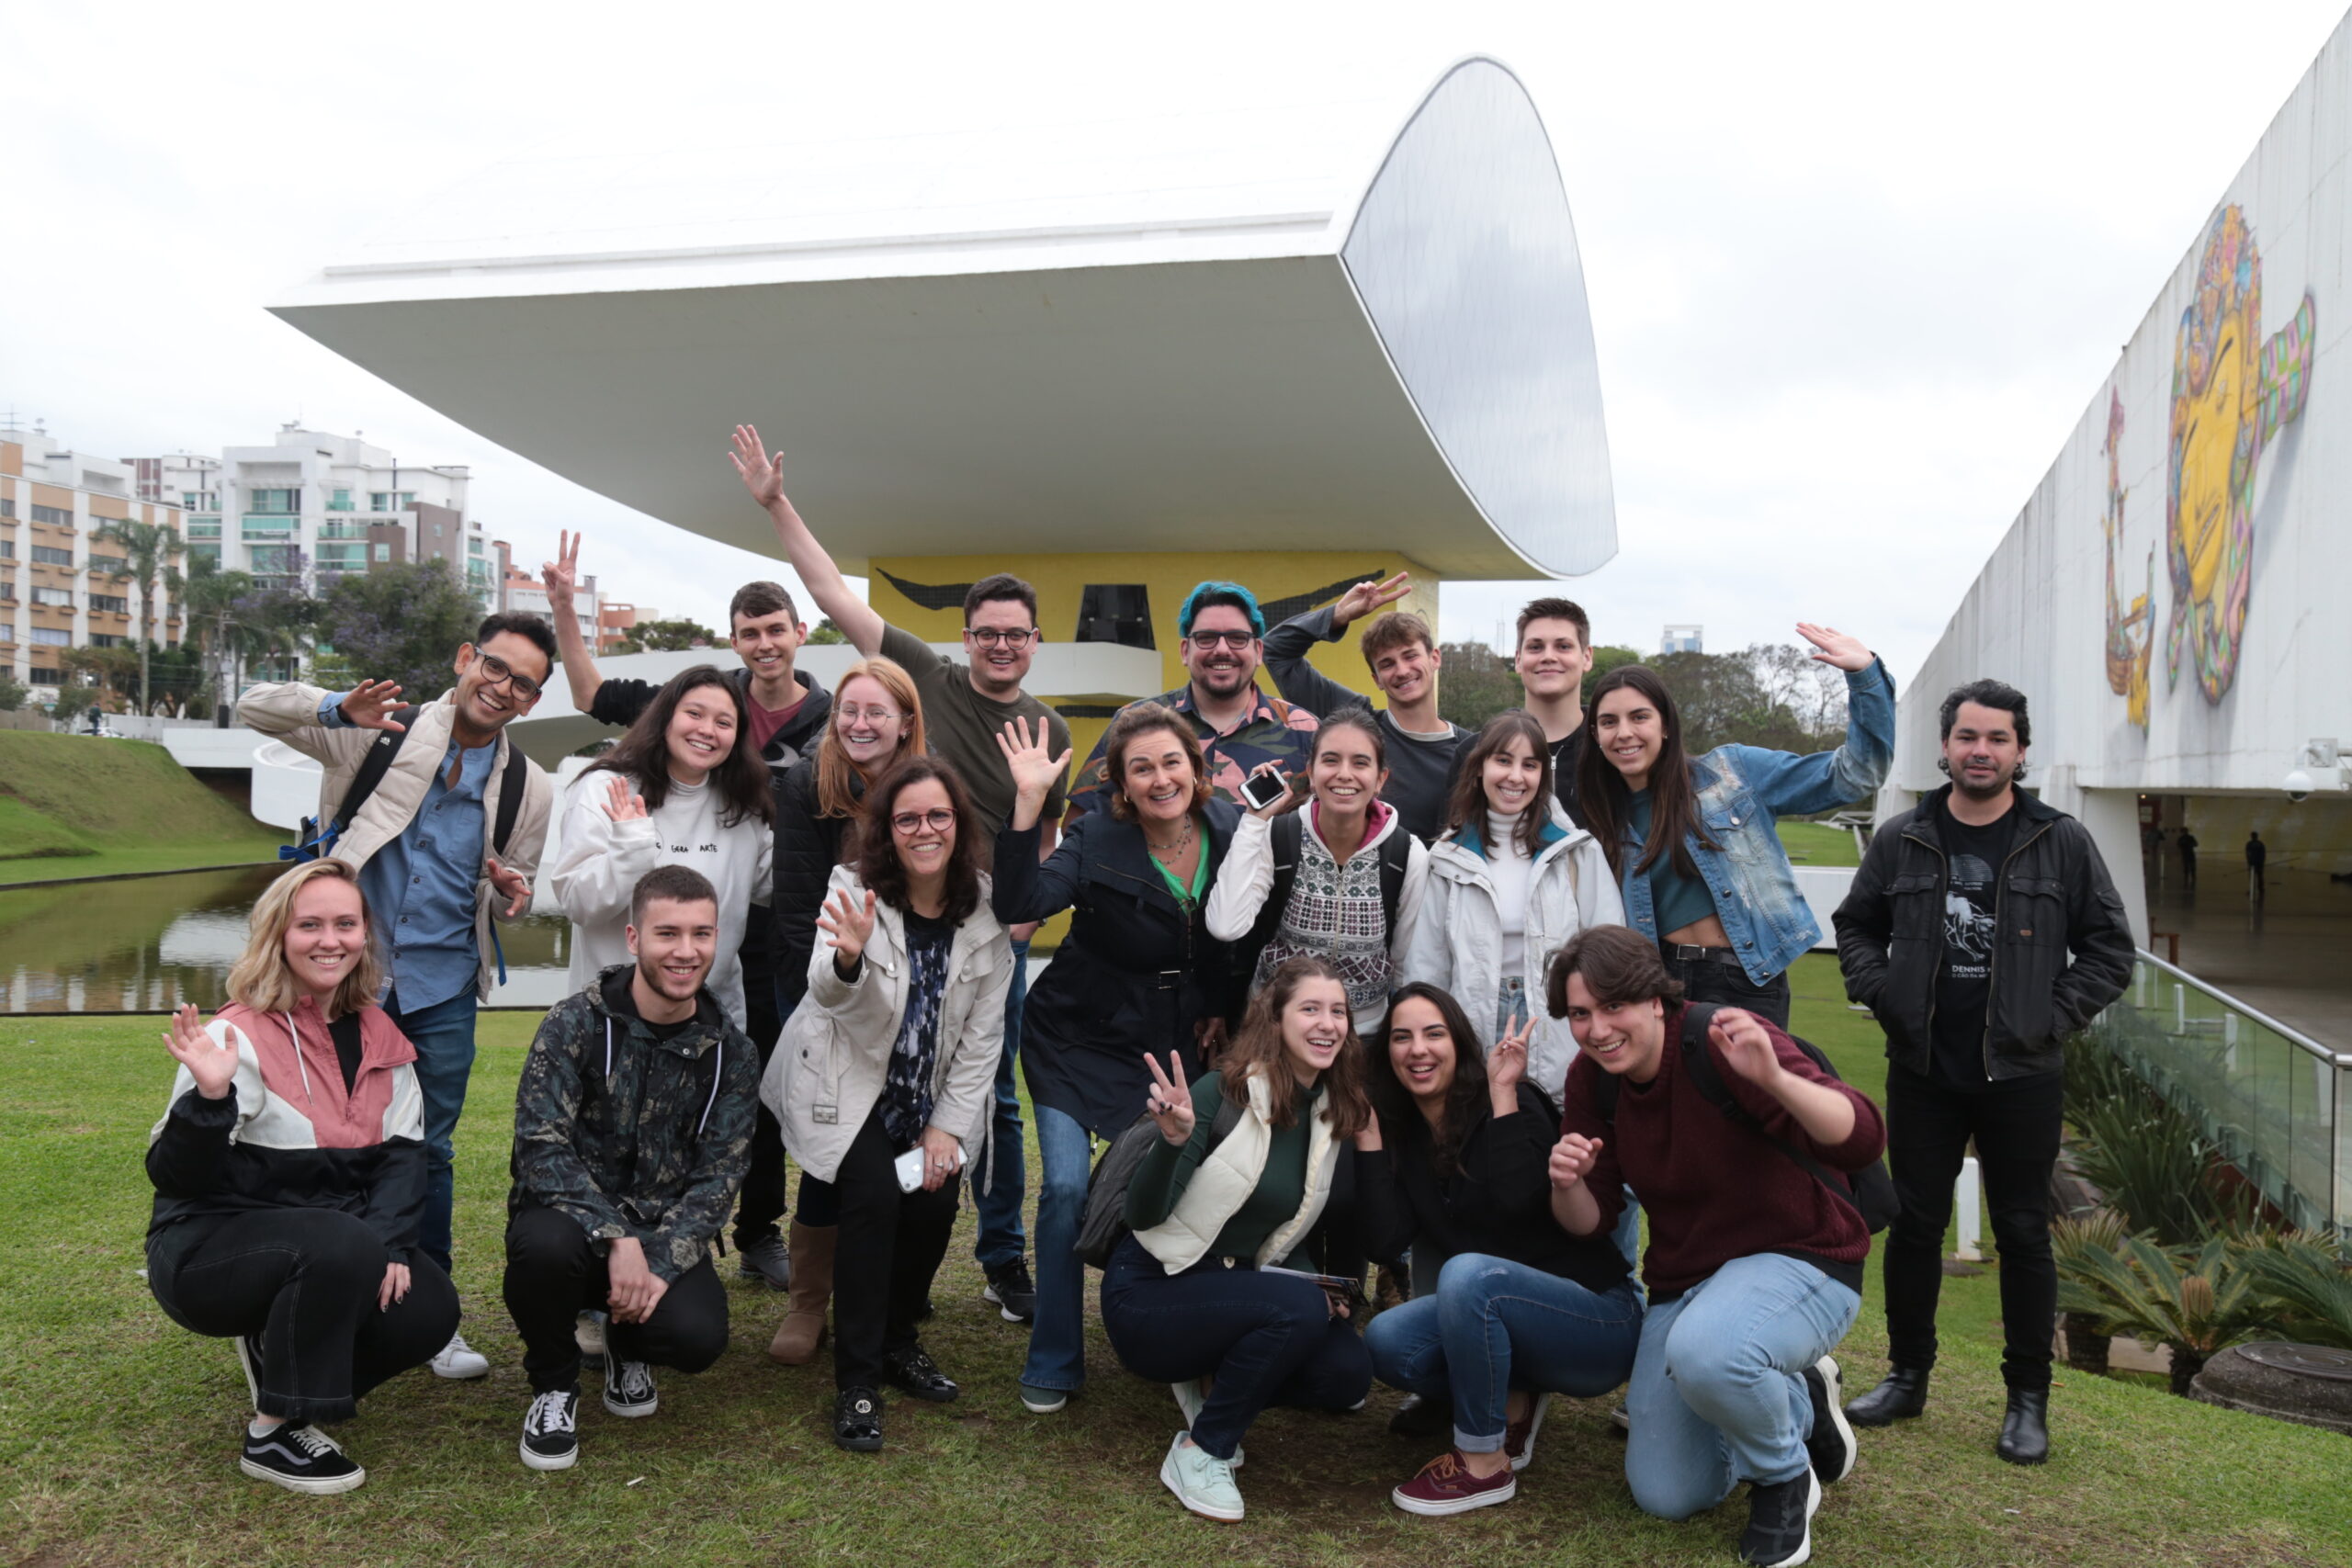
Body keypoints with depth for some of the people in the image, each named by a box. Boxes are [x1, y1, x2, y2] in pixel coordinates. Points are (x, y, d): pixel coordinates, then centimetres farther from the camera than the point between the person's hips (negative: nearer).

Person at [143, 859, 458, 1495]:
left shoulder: (379, 1036, 3)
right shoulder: (239, 1037, -16)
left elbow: (403, 1151, 2)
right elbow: (173, 1178, -19)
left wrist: (390, 1243, -13)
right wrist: (209, 1097, -38)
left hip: (337, 1245, 6)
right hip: (208, 1248, -6)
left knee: (427, 1313, -17)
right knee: (344, 1245, -35)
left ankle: (278, 1351, 12)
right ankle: (273, 1435, -16)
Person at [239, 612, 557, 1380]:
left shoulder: (529, 790, 4)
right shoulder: (381, 730, -1)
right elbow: (255, 708, -2)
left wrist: (510, 894, -11)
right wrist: (337, 708, -20)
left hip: (443, 986, 2)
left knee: (430, 1150, 9)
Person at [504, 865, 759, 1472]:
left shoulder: (731, 1052, -1)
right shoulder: (575, 1024, -9)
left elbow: (719, 1176, -4)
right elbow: (540, 1148, -18)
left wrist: (661, 1265, -21)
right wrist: (618, 1239, -30)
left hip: (666, 1234, 2)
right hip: (577, 1218, -1)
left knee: (698, 1335, -27)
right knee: (546, 1243, -36)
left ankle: (628, 1346, 14)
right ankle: (553, 1385, -3)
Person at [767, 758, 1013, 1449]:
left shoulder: (985, 908, -8)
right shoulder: (856, 891, -16)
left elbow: (983, 1032, -4)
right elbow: (827, 993, -33)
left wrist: (948, 1126, -9)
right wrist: (848, 959, -56)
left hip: (931, 1096, 3)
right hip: (848, 1083, -3)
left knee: (935, 1206, -11)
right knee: (876, 1197, -22)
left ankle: (897, 1341, 18)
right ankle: (857, 1381, -10)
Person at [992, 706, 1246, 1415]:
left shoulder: (1230, 832, -7)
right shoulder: (1097, 840, -16)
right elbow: (1019, 904, -33)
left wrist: (1224, 1005, 3)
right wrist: (1029, 801, -38)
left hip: (1173, 1046, 3)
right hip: (1079, 1038, -3)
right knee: (1067, 1186, -12)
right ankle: (1053, 1365, 6)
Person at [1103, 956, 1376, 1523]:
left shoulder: (1334, 1114, 1)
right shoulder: (1225, 1092, -18)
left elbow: (1294, 1223, 11)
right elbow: (1144, 1215, -21)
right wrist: (1174, 1140, -38)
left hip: (1236, 1286, 6)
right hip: (1148, 1290, -6)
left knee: (1348, 1375, -14)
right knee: (1299, 1308, -29)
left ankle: (1214, 1382, 10)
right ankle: (1197, 1453, -13)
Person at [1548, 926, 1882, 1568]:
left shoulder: (1722, 1043, -25)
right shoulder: (1592, 1079, -5)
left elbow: (1862, 1140, -34)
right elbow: (1591, 1221, -1)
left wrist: (1774, 1078, -52)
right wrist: (1567, 1184, -25)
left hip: (1799, 1261, -6)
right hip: (1685, 1282, 7)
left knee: (1704, 1351, -40)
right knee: (1665, 1497, 7)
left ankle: (1786, 1476, -7)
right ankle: (1798, 1402, 31)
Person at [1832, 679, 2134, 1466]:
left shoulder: (2062, 842, -2)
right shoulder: (1902, 839, 2)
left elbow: (2110, 947, 3)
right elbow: (1855, 926, 13)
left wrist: (2054, 1017, -6)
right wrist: (1884, 997, 0)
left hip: (2021, 1076, -1)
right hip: (1922, 1070, 2)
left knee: (2023, 1234, 6)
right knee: (1914, 1225, 10)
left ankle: (2028, 1399, 20)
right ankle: (1907, 1377, 25)